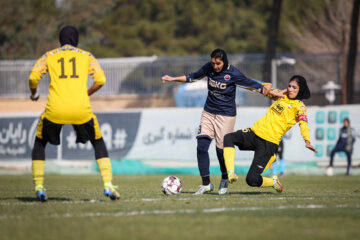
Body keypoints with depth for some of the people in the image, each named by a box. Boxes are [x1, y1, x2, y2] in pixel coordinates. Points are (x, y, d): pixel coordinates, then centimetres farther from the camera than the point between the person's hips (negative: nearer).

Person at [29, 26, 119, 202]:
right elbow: (101, 80, 5)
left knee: (39, 143, 23)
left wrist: (34, 93, 21)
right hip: (81, 109, 0)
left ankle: (39, 187, 10)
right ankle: (108, 185, 5)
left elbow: (33, 77, 2)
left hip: (55, 110, 0)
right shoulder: (86, 56, 16)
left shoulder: (49, 56, 15)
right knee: (98, 143, 20)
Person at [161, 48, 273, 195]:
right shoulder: (208, 68, -1)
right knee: (201, 147, -8)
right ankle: (206, 184, 1)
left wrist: (264, 87, -28)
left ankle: (224, 179, 25)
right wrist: (173, 79, 13)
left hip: (226, 115, -4)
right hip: (208, 113, 4)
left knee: (221, 149, -4)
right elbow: (193, 77, 16)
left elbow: (251, 84, -9)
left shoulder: (233, 74, -14)